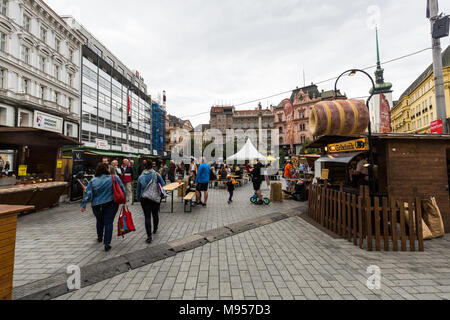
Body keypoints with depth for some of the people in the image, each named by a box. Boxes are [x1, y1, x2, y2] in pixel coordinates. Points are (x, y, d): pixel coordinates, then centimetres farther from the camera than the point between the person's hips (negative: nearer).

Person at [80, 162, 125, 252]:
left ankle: (100, 237, 44)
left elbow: (88, 194, -3)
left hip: (97, 206, 3)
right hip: (111, 204, -3)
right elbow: (122, 190, -5)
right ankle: (107, 243, 0)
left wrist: (83, 205, 5)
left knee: (100, 221, 23)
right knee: (108, 222, 3)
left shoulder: (93, 181, -3)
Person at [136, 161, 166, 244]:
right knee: (155, 214, 19)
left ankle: (149, 236, -3)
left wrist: (138, 198, 20)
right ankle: (155, 230, 39)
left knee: (147, 217, 1)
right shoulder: (156, 174, -6)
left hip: (144, 199, 0)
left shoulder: (141, 177, 1)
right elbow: (163, 184, -1)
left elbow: (138, 189, 8)